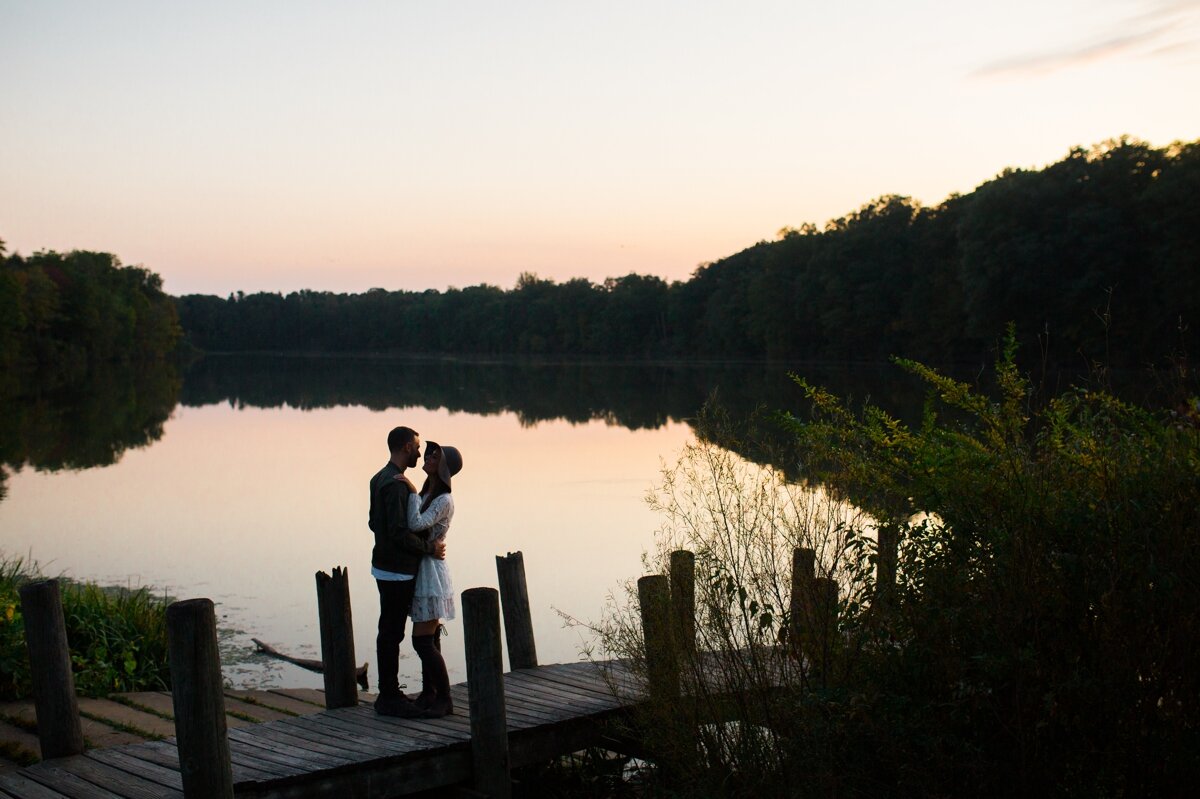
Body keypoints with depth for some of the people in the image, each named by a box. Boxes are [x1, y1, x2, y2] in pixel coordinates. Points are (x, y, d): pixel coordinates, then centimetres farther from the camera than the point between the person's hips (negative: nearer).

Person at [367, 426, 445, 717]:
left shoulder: (379, 479, 12)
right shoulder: (395, 484, -20)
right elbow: (400, 533, -26)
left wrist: (424, 542, 19)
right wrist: (429, 548, -13)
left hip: (386, 565, 10)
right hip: (397, 570, -10)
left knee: (389, 632, 15)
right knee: (391, 633, -4)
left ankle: (389, 693, 23)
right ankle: (389, 698, 2)